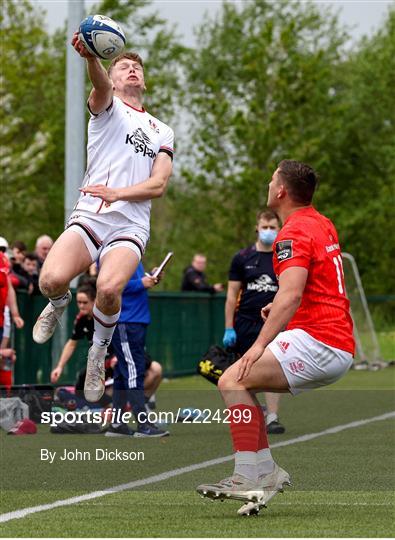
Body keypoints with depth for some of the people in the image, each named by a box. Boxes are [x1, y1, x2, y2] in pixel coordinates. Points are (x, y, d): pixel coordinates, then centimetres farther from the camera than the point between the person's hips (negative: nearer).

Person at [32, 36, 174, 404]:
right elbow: (100, 86, -12)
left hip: (130, 225, 1)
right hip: (88, 216, -1)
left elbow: (158, 185, 7)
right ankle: (59, 304, 13)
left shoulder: (162, 132, 21)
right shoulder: (107, 107, 14)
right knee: (51, 280, -27)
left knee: (108, 287, -31)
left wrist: (116, 193, -12)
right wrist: (90, 56, -36)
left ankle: (98, 353, -1)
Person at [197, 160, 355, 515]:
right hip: (341, 347, 10)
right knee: (241, 382, 15)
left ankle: (250, 477, -22)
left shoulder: (294, 233, -12)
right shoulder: (324, 225, 18)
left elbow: (291, 294, -27)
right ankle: (266, 471, 8)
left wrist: (261, 345, -33)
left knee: (233, 381, -17)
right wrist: (280, 306, 25)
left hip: (318, 340, -10)